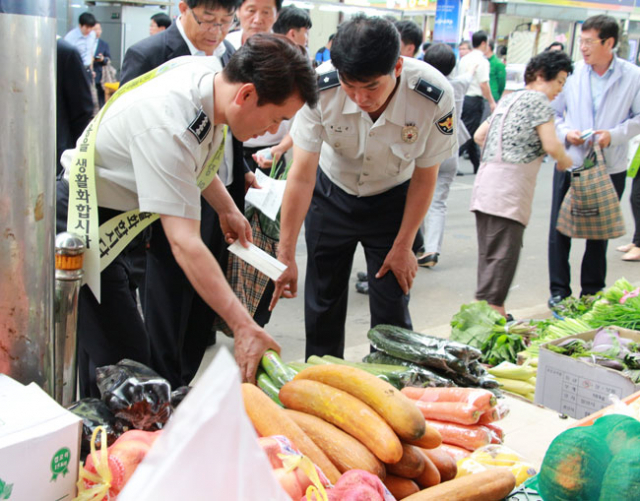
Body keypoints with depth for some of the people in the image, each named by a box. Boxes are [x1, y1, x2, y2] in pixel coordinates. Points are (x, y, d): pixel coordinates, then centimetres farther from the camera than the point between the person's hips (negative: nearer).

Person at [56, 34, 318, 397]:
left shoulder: (209, 72, -7)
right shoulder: (166, 125, -35)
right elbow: (185, 243, -38)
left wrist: (228, 210, 15)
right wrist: (244, 326, -39)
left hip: (115, 215, 9)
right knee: (124, 358, -11)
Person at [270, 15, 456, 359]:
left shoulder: (435, 97, -30)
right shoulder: (321, 88, -30)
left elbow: (424, 178, -14)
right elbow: (302, 175, -24)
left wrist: (403, 246, -7)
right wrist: (286, 255, -22)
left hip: (392, 200, 0)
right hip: (331, 195, 1)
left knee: (391, 308, -2)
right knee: (323, 304, 9)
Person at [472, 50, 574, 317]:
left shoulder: (508, 100, 23)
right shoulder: (539, 99, -3)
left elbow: (479, 135, 26)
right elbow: (551, 145, -10)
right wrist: (565, 161, 9)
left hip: (486, 181, 9)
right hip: (509, 187, -9)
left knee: (489, 251, 11)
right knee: (504, 253, -9)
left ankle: (486, 309, 16)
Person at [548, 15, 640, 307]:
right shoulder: (572, 73, -2)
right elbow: (553, 111, 7)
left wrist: (614, 135, -14)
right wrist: (565, 132, -10)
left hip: (610, 168, -1)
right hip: (570, 163, 1)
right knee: (559, 229, 3)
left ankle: (592, 292, 25)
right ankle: (559, 290, 16)